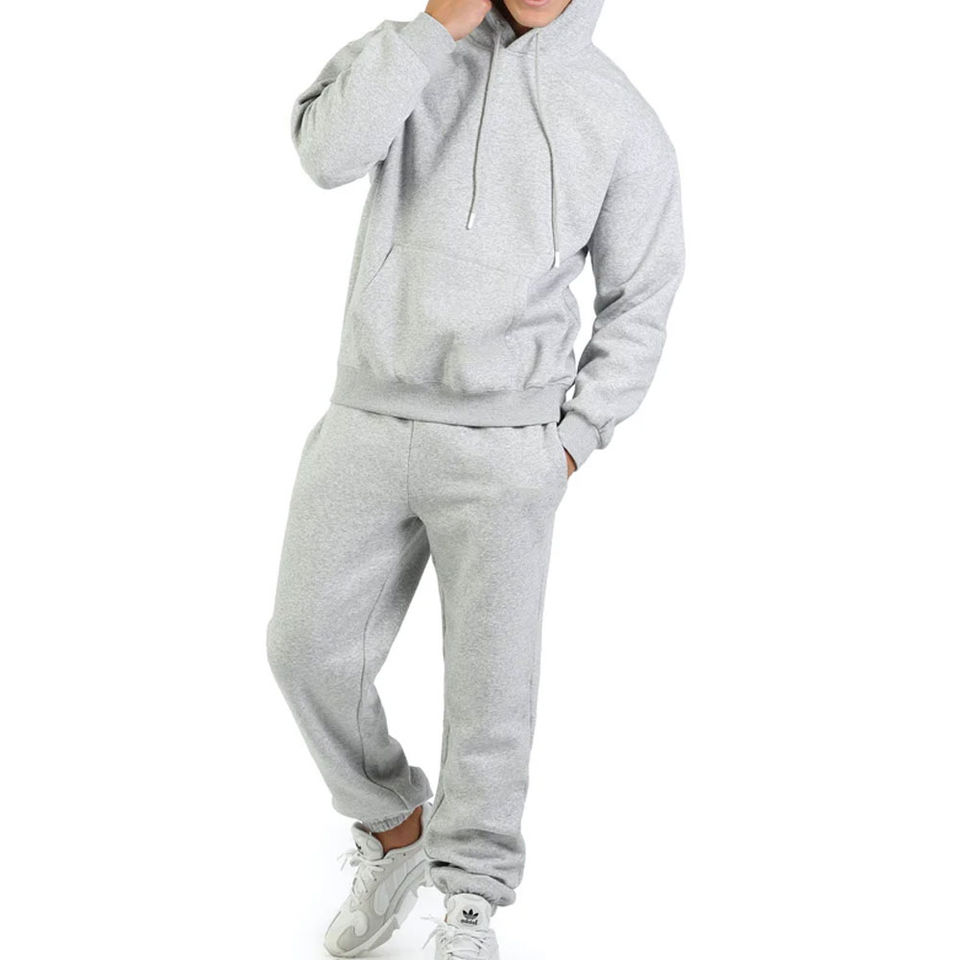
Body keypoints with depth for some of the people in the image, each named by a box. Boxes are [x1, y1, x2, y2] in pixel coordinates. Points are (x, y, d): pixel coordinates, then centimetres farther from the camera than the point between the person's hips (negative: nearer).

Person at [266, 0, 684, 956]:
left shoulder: (623, 119, 1)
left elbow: (639, 305, 7)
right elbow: (327, 150, -15)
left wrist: (572, 441, -2)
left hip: (504, 447, -2)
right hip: (366, 424, 3)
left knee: (489, 683, 1)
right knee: (308, 651, 3)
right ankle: (394, 829, 29)